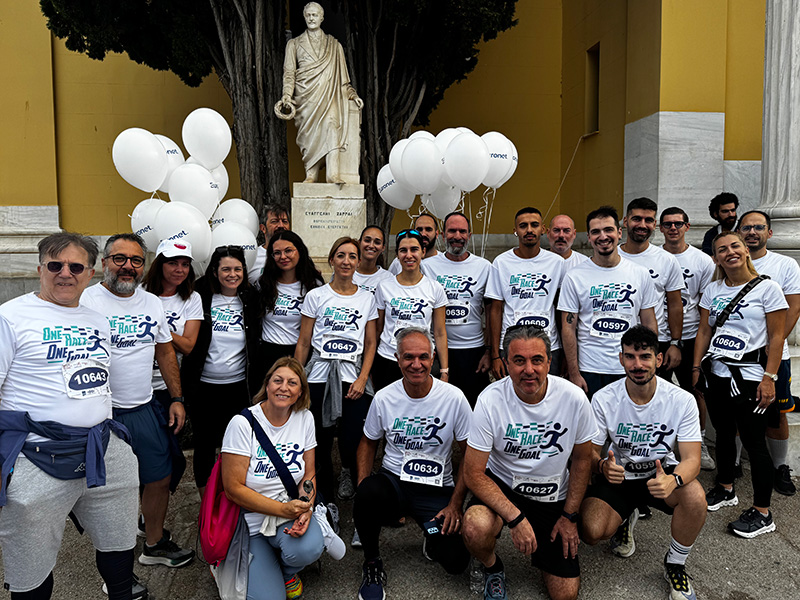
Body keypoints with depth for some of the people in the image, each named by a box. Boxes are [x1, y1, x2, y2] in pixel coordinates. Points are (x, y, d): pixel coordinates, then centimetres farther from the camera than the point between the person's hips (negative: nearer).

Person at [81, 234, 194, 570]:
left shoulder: (152, 303, 8)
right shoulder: (86, 301, -9)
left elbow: (165, 352, 15)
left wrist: (176, 398, 11)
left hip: (144, 409, 5)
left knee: (160, 479, 12)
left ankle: (154, 545, 34)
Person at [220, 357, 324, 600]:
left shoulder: (305, 418, -2)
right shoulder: (243, 423, -14)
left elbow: (309, 476, 4)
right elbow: (233, 488, -15)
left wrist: (305, 510, -16)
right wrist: (283, 509, -22)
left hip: (292, 512, 3)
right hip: (251, 521, -3)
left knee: (308, 549, -29)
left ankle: (286, 571, 8)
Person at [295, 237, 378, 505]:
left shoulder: (367, 298, 9)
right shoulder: (315, 296, 4)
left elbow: (371, 344, 9)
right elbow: (303, 343, 6)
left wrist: (362, 379, -3)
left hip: (353, 376, 1)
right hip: (319, 376, -1)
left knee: (352, 443, -7)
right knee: (320, 443, 1)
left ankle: (348, 474, 27)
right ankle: (326, 501, 21)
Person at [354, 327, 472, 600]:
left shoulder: (454, 398, -9)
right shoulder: (384, 398, -4)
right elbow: (368, 443, 10)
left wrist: (455, 504, -7)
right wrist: (362, 489, -5)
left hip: (438, 490, -1)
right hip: (393, 483, 1)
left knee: (456, 560, -21)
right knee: (368, 491, -34)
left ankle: (432, 538, 17)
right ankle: (371, 562, -5)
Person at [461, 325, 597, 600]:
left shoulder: (573, 397, -17)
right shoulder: (490, 401, -23)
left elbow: (582, 458, 0)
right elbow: (473, 473, -18)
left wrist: (569, 516, 0)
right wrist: (516, 518, -26)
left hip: (553, 496, 2)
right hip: (502, 485, -1)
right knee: (476, 528, -33)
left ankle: (545, 555, 32)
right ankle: (492, 568, 3)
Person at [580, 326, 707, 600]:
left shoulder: (682, 400, -15)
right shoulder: (603, 399, -16)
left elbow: (692, 459, -17)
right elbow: (590, 452, -8)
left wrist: (672, 480, -40)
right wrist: (603, 466, -33)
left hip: (661, 473, 1)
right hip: (618, 475, 0)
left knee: (695, 496, -33)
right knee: (591, 532, -22)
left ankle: (675, 563, -2)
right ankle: (625, 518, 18)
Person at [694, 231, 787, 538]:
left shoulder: (767, 288, -6)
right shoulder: (712, 290, 8)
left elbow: (776, 337, -8)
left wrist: (769, 378, -13)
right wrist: (696, 367, 4)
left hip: (750, 375, -5)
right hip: (717, 373, 5)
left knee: (753, 441, -2)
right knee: (724, 433, 16)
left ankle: (762, 513, 11)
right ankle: (725, 489, 36)